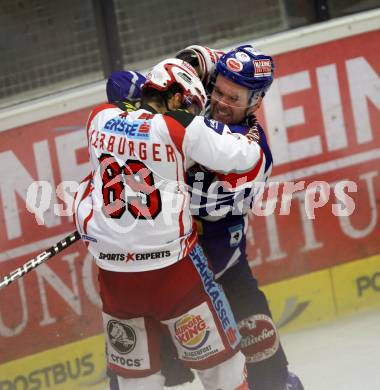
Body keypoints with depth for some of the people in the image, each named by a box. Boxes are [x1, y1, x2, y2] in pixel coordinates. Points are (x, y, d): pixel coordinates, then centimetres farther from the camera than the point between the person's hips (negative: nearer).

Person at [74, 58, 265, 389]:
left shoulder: (100, 119, 3)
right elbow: (245, 158, -6)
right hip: (172, 265, -5)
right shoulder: (185, 129, -10)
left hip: (113, 268, 5)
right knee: (217, 357, 9)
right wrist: (250, 142, 15)